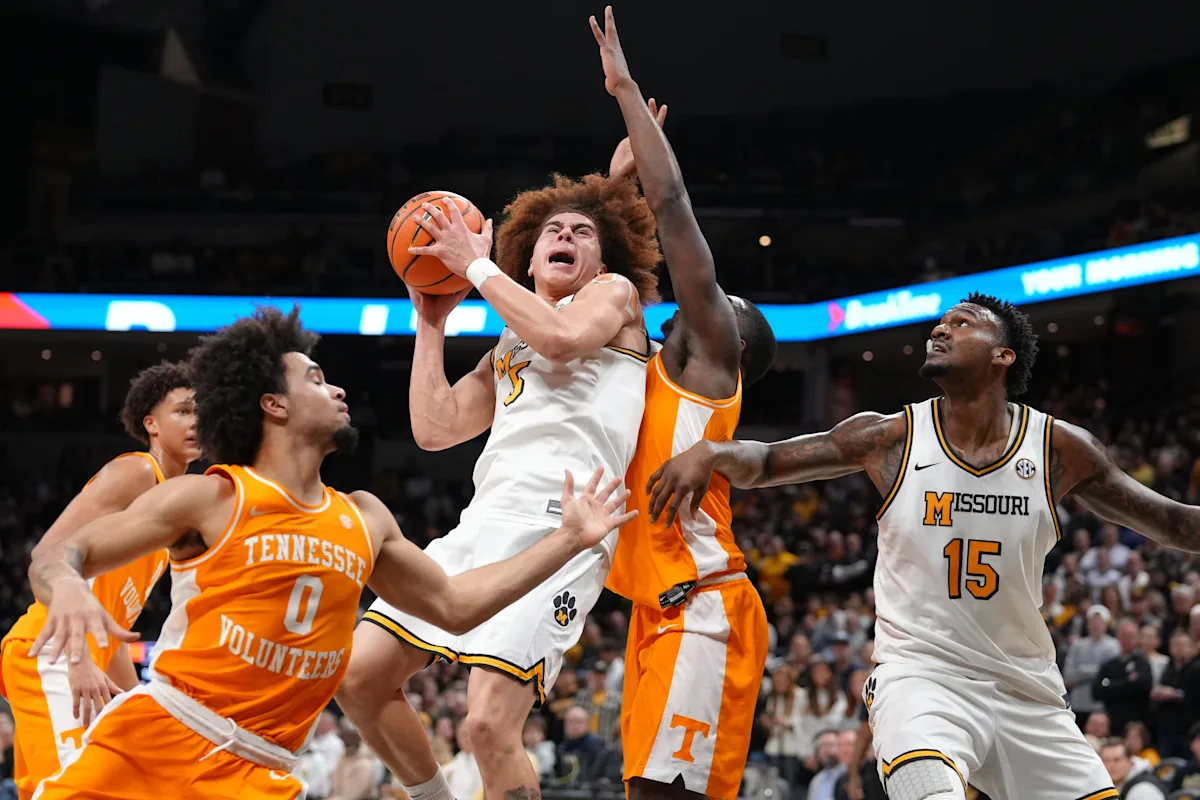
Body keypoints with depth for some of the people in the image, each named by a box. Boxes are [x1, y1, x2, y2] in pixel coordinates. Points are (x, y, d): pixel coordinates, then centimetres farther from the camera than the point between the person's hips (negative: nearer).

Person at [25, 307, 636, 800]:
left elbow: (455, 605, 25)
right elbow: (55, 558, -1)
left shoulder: (364, 520, 15)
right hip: (150, 737, -4)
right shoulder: (210, 499, -1)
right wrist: (67, 590, -26)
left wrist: (569, 541, 23)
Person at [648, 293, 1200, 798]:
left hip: (1027, 691, 3)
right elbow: (765, 462, 0)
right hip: (920, 675, -3)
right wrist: (710, 452, -21)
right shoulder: (891, 439, -3)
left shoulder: (1060, 450, -1)